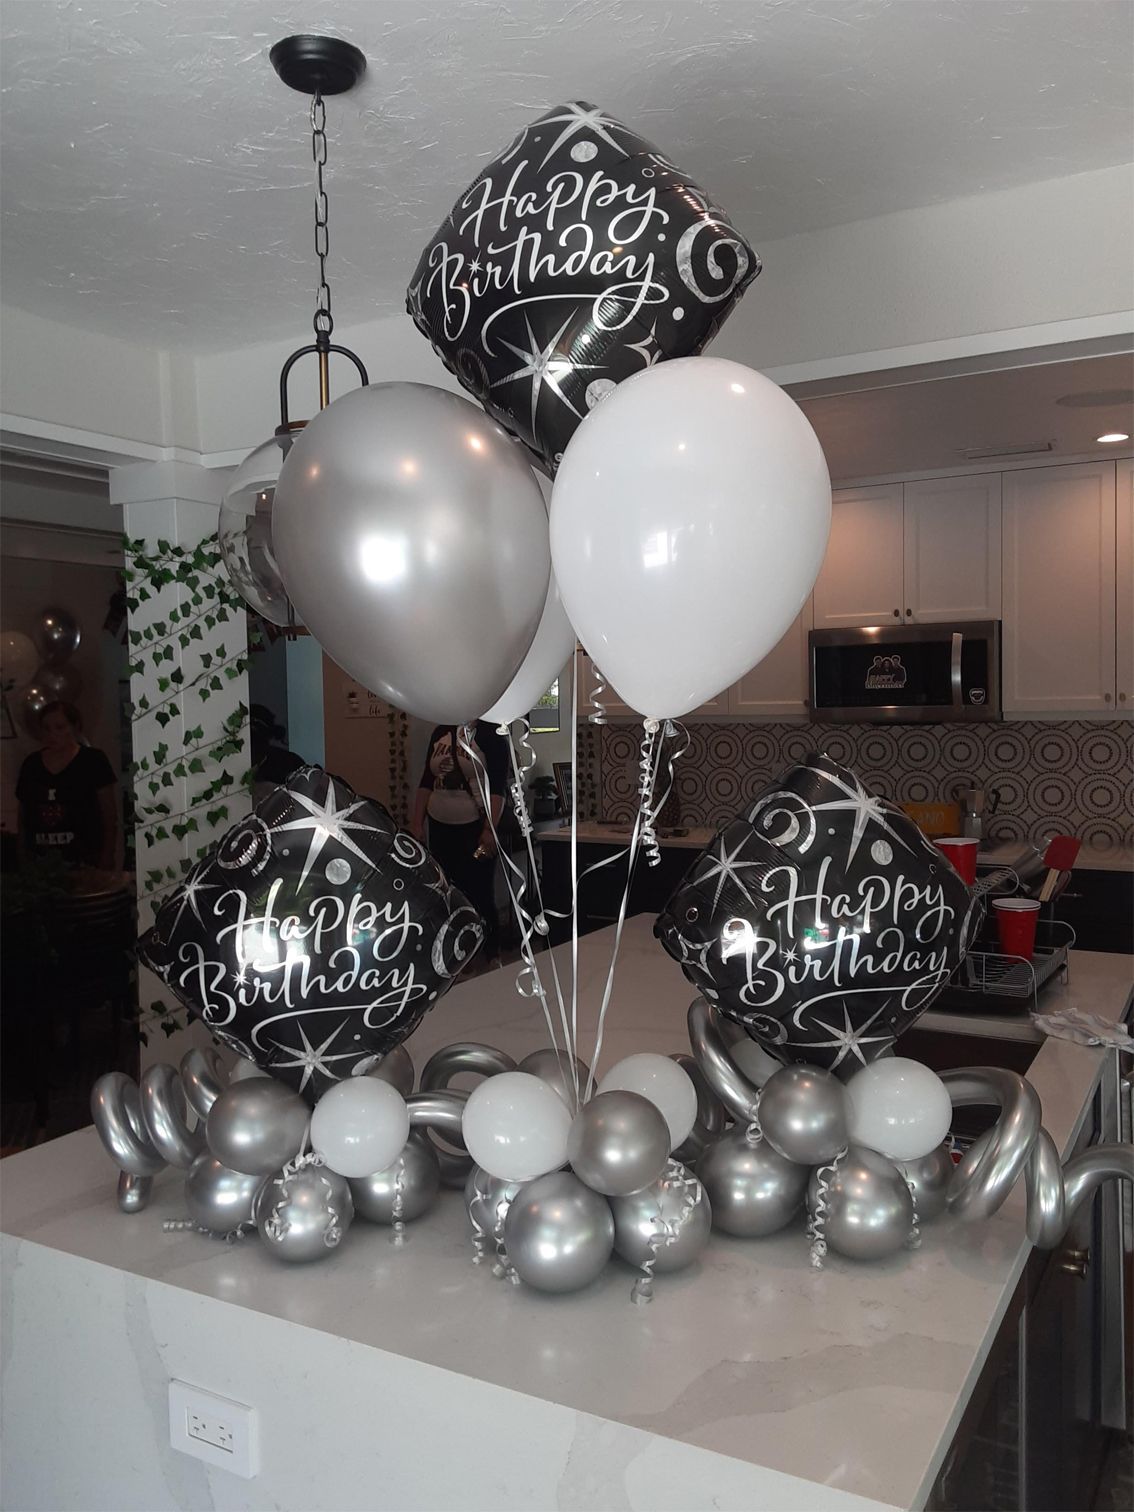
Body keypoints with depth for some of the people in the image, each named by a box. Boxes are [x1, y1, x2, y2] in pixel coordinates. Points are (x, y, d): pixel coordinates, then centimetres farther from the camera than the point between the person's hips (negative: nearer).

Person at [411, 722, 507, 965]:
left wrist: (489, 830, -19)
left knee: (479, 894, -2)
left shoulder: (489, 733, -7)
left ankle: (489, 959, 11)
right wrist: (417, 823, 8)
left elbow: (497, 787, -12)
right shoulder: (440, 732, 11)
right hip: (440, 827, 5)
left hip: (474, 827, -5)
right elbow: (426, 781, 14)